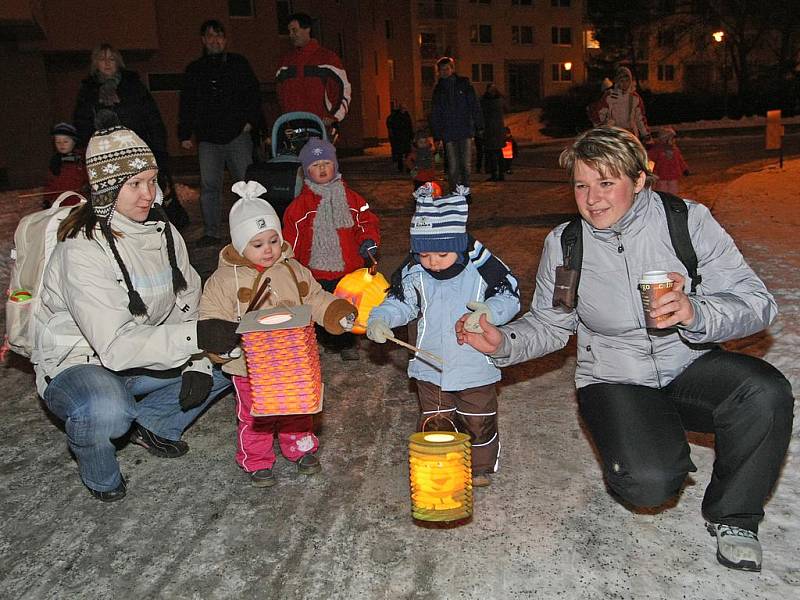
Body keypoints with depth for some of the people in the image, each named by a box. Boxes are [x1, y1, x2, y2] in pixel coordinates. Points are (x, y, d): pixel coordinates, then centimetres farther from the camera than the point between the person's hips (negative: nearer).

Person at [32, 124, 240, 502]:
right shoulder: (83, 250, -25)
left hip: (142, 360, 7)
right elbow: (115, 346, -32)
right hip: (78, 366, -7)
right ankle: (98, 474, -3)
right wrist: (195, 336, -38)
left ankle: (152, 422, 9)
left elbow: (189, 303, -1)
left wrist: (197, 364, -15)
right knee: (107, 411, -39)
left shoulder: (162, 230, -3)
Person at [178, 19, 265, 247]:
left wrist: (251, 121, -4)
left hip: (238, 134, -1)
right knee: (209, 186, -2)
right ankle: (210, 233, 4)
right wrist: (185, 135, 10)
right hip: (208, 138, 2)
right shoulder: (194, 70, 16)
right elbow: (186, 104, 17)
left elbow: (253, 94, 9)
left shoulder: (239, 64, 12)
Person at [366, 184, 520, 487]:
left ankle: (480, 467, 39)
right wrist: (379, 320, -21)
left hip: (476, 367, -1)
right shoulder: (414, 274, -9)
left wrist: (490, 311, -29)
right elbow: (400, 302, -1)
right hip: (431, 368, 2)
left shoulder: (481, 267, -16)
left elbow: (510, 296, -9)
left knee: (479, 422, 17)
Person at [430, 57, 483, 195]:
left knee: (466, 165, -1)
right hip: (448, 134, 1)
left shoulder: (464, 84, 7)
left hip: (465, 131, -1)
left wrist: (479, 125, -3)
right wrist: (437, 136, 7)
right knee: (453, 167, -3)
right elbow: (435, 115, 14)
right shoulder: (438, 89, 13)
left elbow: (474, 105, 5)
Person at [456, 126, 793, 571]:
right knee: (649, 483, -26)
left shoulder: (688, 220, -9)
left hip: (690, 366, 1)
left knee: (766, 393, -30)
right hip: (615, 380, 0)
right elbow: (548, 325, 4)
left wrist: (697, 314, -33)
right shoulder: (563, 244, -3)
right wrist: (503, 343, -17)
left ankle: (733, 516, -2)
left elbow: (757, 302, -12)